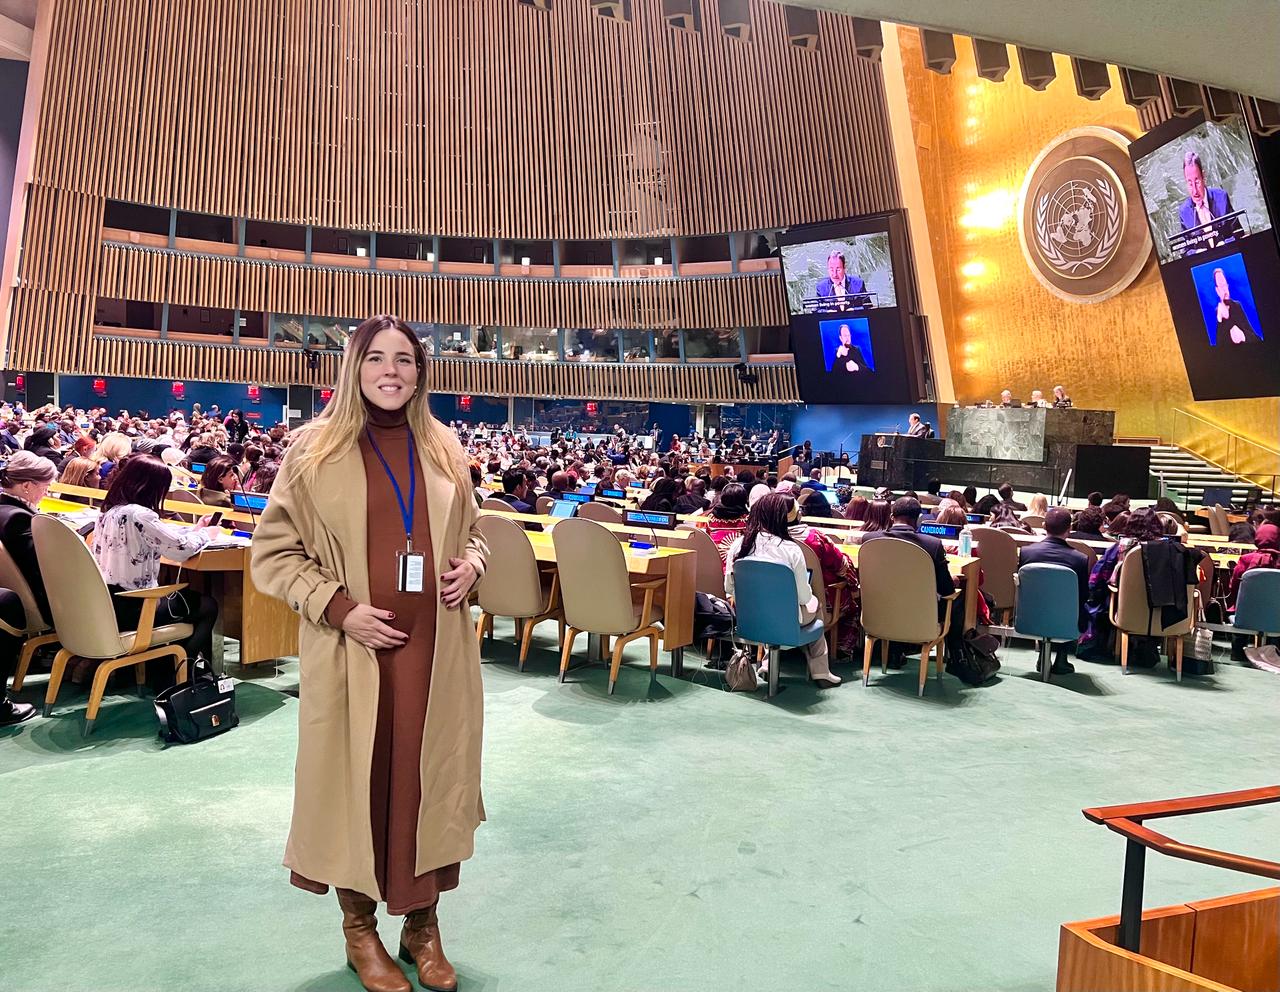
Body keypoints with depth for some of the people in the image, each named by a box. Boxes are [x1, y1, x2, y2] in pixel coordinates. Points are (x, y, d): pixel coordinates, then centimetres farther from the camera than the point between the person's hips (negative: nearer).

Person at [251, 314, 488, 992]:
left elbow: (469, 531, 19)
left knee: (428, 775, 11)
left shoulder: (443, 449, 7)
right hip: (351, 649, -3)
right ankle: (359, 929, 30)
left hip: (436, 648, 3)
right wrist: (337, 607, -14)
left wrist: (471, 563, -3)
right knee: (355, 779, 8)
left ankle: (422, 923, 31)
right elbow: (272, 549, -2)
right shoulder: (315, 448, -3)